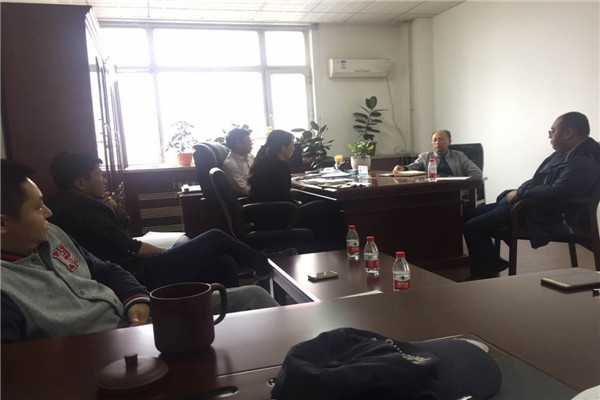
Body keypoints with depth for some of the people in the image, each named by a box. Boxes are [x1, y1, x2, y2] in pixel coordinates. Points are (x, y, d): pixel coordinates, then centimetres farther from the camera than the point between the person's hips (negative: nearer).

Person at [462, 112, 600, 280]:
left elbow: (556, 192, -31)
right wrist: (518, 192, 3)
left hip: (542, 215, -11)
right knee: (468, 216, 9)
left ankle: (485, 275, 3)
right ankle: (492, 266, 18)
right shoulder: (564, 153, 11)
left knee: (472, 227, -19)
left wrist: (520, 193, -19)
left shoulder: (583, 164, -20)